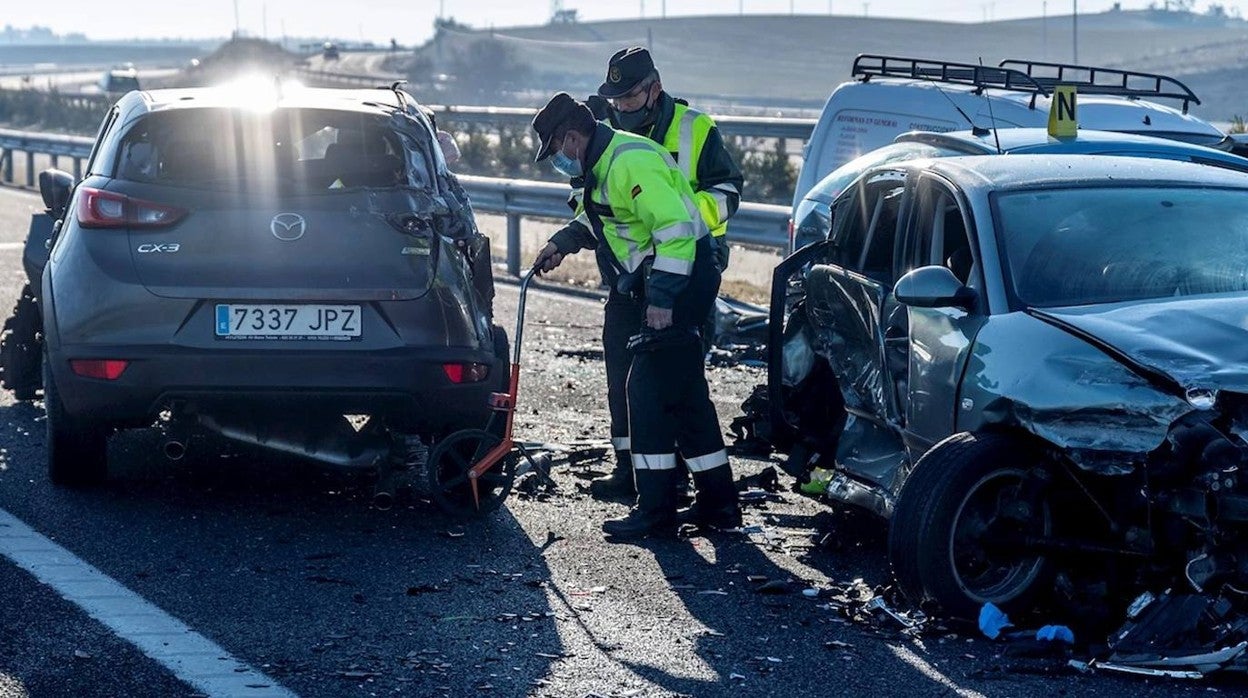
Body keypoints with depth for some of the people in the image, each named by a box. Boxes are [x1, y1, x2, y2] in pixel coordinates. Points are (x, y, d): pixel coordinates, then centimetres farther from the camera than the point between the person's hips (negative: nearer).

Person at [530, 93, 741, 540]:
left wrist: (661, 299, -27)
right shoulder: (605, 164, 14)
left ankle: (656, 509, -9)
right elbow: (600, 220, 34)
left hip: (681, 280, -11)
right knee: (686, 394, 14)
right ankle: (717, 502, 20)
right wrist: (563, 244, 18)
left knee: (649, 390, -10)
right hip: (671, 284, 11)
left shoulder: (631, 162, -20)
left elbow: (676, 230, -26)